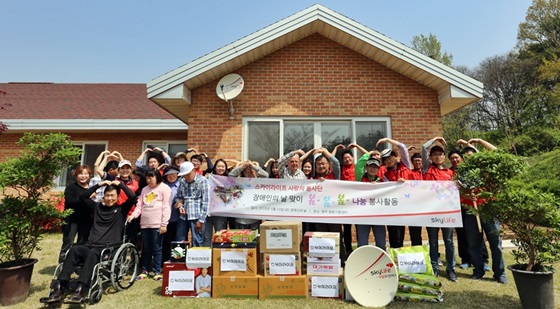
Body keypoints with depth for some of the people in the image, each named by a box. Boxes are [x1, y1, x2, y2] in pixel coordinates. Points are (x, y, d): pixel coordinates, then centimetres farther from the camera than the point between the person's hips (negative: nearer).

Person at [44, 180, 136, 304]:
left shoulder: (121, 209, 8)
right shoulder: (98, 207, 21)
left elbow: (133, 197, -8)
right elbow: (82, 197, 19)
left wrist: (120, 184, 0)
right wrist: (99, 185, 13)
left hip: (108, 249, -4)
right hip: (91, 245, 4)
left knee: (93, 253, -36)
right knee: (74, 249, -28)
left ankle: (80, 289, -45)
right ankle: (60, 287, -32)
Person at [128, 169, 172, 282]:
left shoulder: (164, 188, -2)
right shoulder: (145, 189, 17)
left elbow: (166, 207, -7)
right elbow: (140, 205, 14)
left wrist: (164, 224, -12)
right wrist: (133, 215, -5)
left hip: (157, 224, -5)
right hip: (145, 223, 5)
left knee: (157, 248, 2)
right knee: (146, 248, 13)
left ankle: (158, 271, 13)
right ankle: (145, 270, 25)